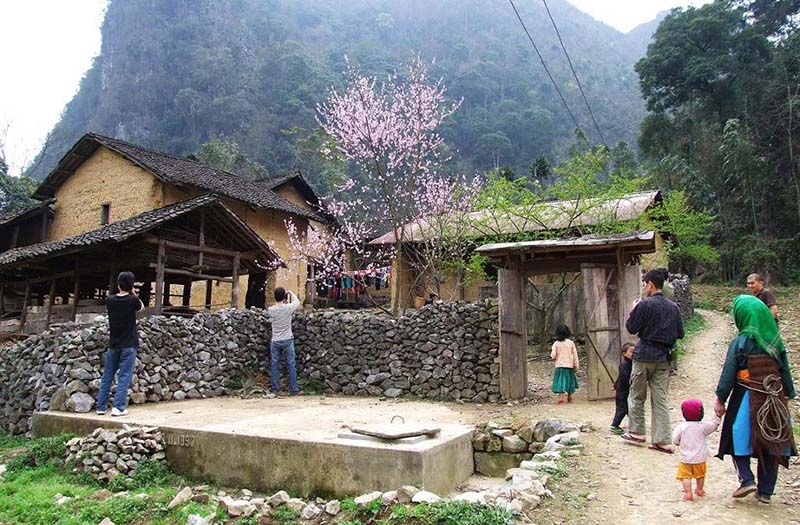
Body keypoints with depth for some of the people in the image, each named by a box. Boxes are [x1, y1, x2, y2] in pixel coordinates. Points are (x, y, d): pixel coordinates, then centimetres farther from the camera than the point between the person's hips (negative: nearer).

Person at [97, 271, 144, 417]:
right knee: (124, 376, -1)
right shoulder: (133, 300, -11)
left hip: (113, 344, 4)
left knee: (107, 376, 12)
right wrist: (133, 293, 11)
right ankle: (118, 407, -5)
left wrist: (120, 291, 14)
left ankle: (101, 406, 17)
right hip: (129, 345, -4)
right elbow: (141, 307, 11)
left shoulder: (109, 300, -2)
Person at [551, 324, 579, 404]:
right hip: (569, 365, 2)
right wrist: (576, 365, 7)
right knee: (569, 380, 16)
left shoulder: (556, 343, -5)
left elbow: (553, 355, -9)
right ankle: (569, 398, 29)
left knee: (560, 381, -3)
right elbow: (575, 355, 1)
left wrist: (553, 357, 13)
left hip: (560, 365, -2)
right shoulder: (571, 343, -1)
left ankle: (561, 398, -16)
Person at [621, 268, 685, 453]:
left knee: (636, 395, 11)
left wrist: (633, 311, 5)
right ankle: (663, 441, 9)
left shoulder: (645, 304, -13)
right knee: (661, 398, 8)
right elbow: (680, 333, 10)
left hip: (644, 355, -5)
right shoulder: (673, 307, 5)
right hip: (664, 357, 5)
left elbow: (631, 328, -9)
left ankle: (637, 432, 18)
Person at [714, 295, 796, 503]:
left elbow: (728, 373, -10)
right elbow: (785, 371, 6)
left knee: (739, 438, 11)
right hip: (774, 399, 4)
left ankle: (747, 479, -2)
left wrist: (720, 399, -3)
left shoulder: (740, 342, -12)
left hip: (746, 398, -4)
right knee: (771, 443, 12)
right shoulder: (776, 341, 0)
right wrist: (789, 394, 16)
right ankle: (765, 491, 18)